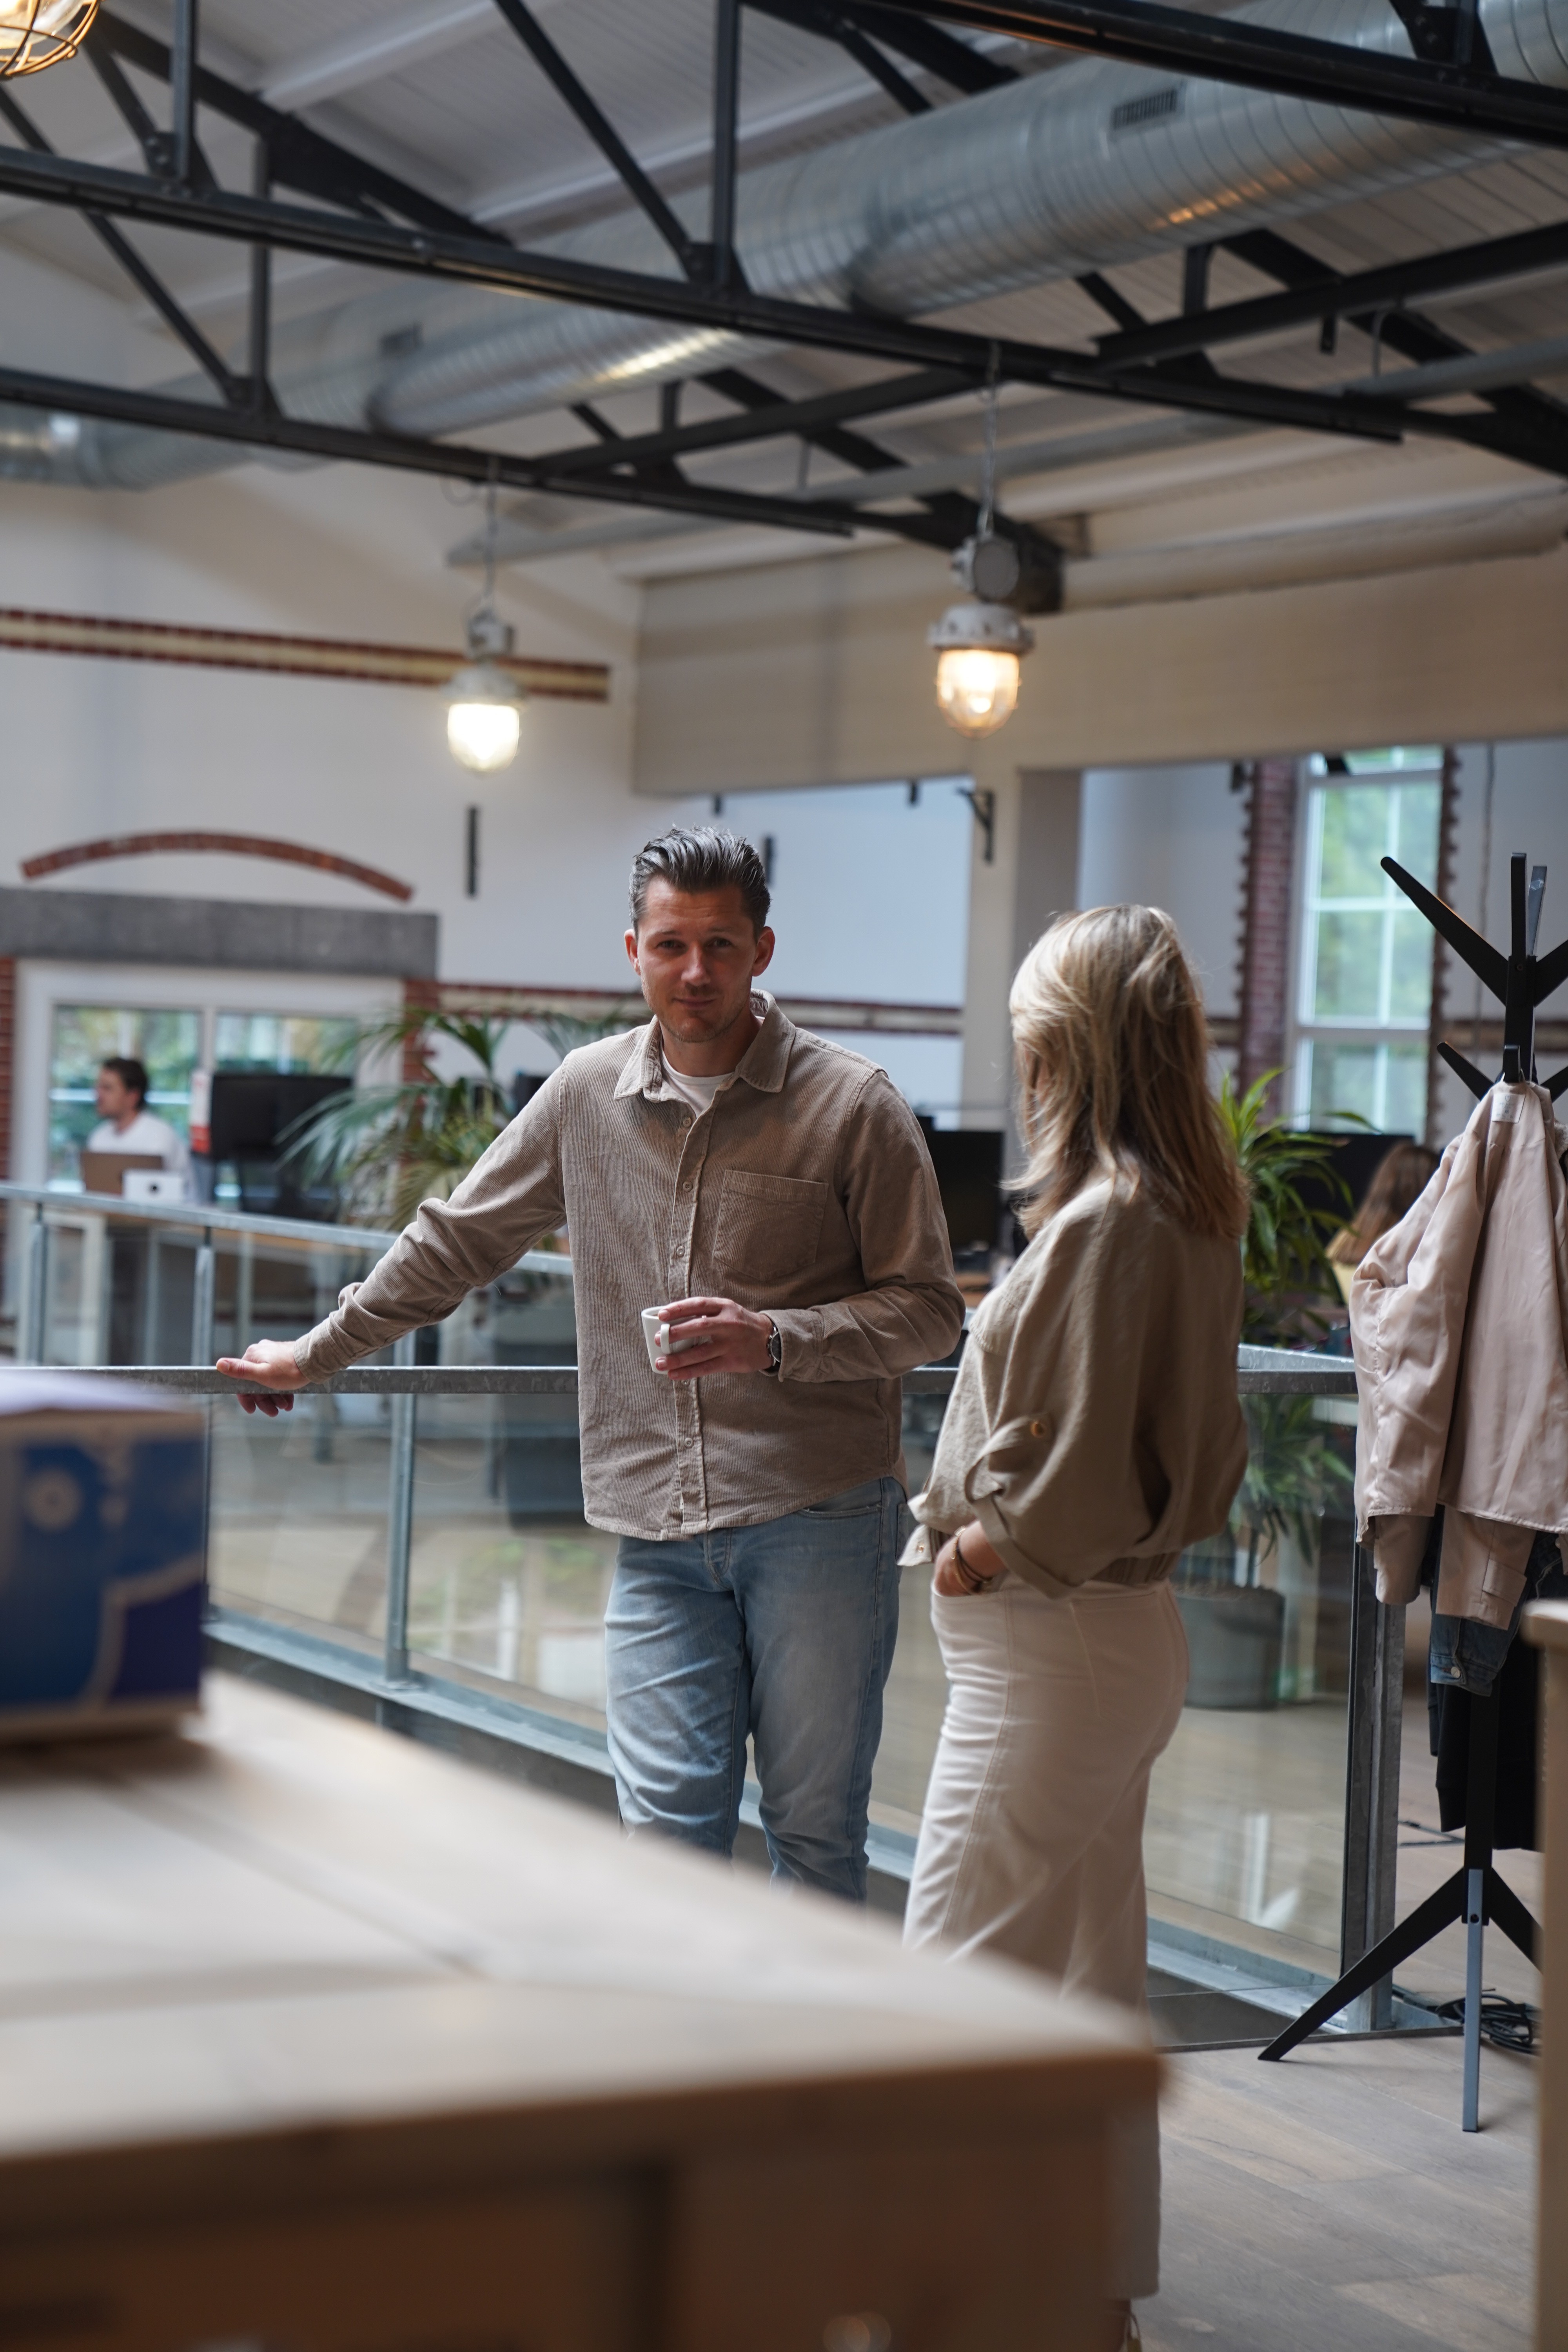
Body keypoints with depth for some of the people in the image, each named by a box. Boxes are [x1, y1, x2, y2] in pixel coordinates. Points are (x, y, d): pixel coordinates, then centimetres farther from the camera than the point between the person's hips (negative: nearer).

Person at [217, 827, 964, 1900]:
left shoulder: (855, 1104, -2)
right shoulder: (588, 1093, 9)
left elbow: (928, 1307, -1)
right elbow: (458, 1242, 20)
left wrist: (775, 1341, -16)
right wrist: (316, 1354, 25)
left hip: (819, 1515, -2)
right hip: (660, 1529, 3)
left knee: (816, 1827, 3)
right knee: (667, 1823, -4)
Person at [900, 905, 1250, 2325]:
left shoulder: (1106, 1219, -21)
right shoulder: (1190, 1209, 8)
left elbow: (1075, 1484, -23)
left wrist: (969, 1556, -7)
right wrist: (982, 1525, 8)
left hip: (1049, 1643, -10)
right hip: (1124, 1631, 10)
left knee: (963, 1970, -2)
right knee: (1090, 1970, 18)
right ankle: (1096, 2278, 28)